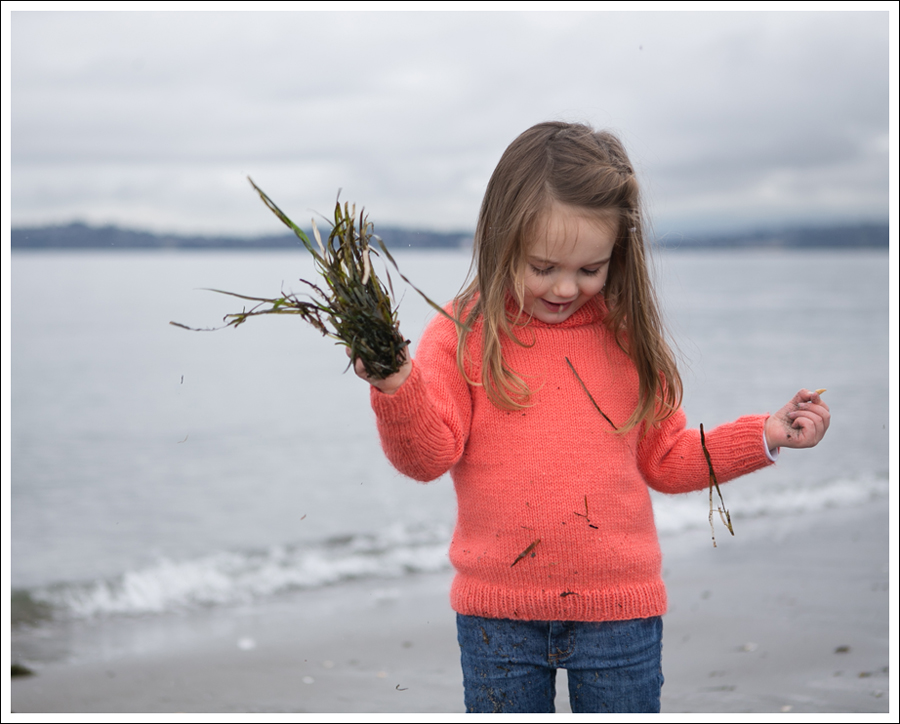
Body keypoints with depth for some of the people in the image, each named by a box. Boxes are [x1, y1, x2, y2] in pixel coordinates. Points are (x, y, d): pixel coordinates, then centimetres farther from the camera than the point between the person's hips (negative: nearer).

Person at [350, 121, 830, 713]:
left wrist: (765, 436, 1)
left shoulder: (631, 337, 2)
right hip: (498, 609, -1)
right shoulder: (464, 333, -4)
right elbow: (428, 455, -10)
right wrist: (396, 386, -28)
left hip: (619, 607, 1)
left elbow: (666, 459, 11)